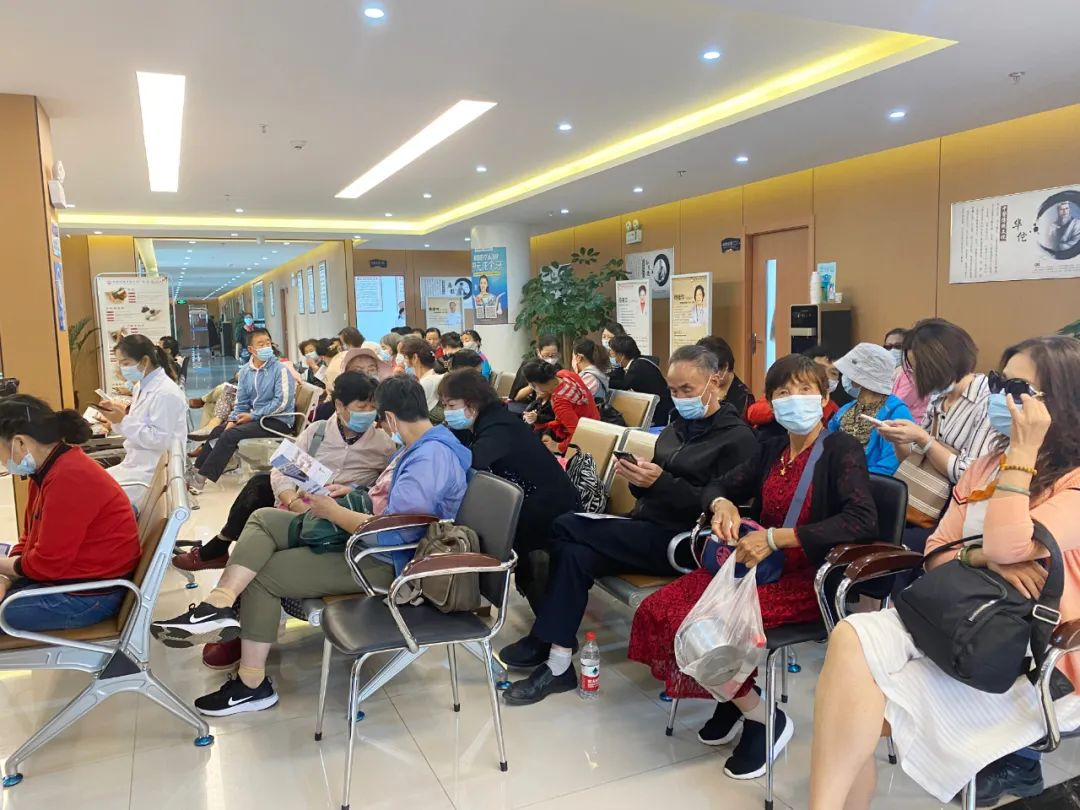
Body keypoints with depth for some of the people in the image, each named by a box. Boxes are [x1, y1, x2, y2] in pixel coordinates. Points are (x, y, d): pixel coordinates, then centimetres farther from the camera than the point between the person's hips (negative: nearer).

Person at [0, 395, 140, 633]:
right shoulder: (48, 469, 6)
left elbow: (46, 564, -22)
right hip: (69, 577, 9)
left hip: (88, 596, -9)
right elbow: (30, 539, 11)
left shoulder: (68, 479, -26)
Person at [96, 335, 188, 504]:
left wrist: (123, 420, -21)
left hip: (154, 472, -9)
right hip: (136, 464, 9)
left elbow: (160, 440, -23)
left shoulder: (166, 393, -19)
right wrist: (119, 414, -1)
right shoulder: (141, 386, 10)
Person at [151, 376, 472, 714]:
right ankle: (219, 606, -15)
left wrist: (333, 511, -16)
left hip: (385, 562, -11)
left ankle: (253, 684, 4)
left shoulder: (429, 459, -25)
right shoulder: (422, 445, 9)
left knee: (262, 575, -5)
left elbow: (394, 533, -30)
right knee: (263, 519, 2)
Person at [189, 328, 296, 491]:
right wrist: (233, 420, -7)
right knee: (218, 430, 4)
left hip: (278, 421, -7)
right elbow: (241, 402, 12)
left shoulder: (280, 369, -13)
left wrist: (253, 416, -15)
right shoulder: (245, 371, 7)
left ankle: (201, 477, -11)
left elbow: (282, 402, -18)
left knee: (231, 435, -19)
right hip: (256, 417, 7)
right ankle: (197, 470, 13)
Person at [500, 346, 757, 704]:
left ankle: (544, 641, -8)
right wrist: (639, 479, -8)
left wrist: (661, 482, -24)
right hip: (647, 529, 8)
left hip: (682, 542, -8)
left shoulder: (738, 438, -6)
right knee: (575, 554, -20)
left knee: (567, 528, -21)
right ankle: (556, 665, -13)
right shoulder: (677, 426, 17)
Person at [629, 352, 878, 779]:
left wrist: (775, 538, -28)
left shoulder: (841, 449, -10)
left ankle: (765, 719, 0)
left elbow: (862, 520, -25)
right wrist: (723, 504, -9)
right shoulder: (770, 449, 9)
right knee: (659, 610, -10)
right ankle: (736, 697, 10)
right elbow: (717, 486, 17)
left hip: (810, 580, -7)